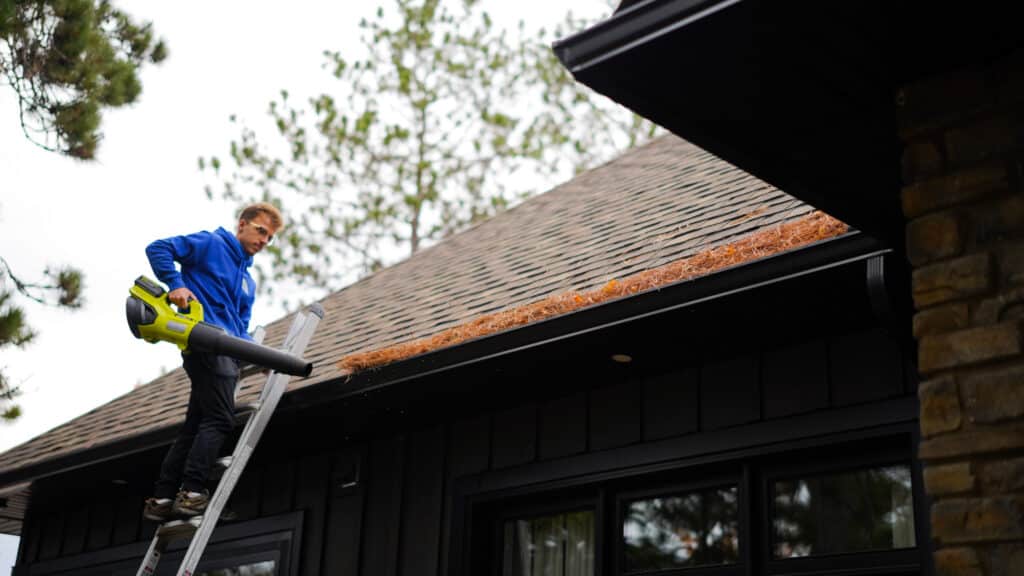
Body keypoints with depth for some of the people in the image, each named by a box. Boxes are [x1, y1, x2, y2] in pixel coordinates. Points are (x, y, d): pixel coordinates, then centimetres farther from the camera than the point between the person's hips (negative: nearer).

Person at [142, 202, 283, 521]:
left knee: (195, 426, 6)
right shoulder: (211, 243, 5)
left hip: (225, 351, 9)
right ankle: (192, 492, -17)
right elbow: (158, 249, -3)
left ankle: (162, 499, 7)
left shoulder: (248, 282, 28)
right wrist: (175, 284, -16)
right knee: (220, 419, -15)